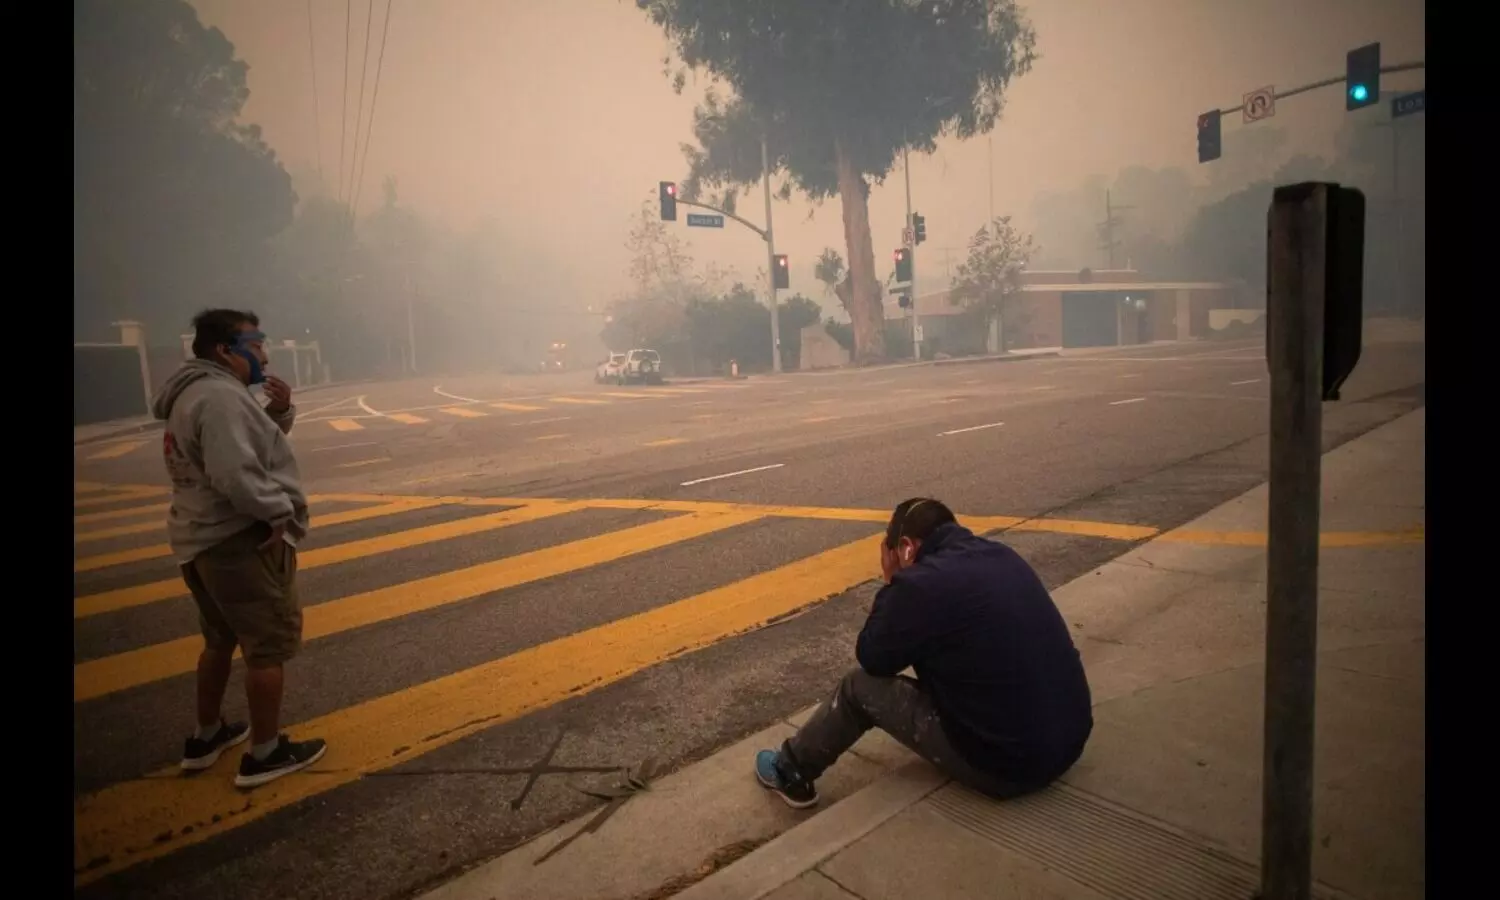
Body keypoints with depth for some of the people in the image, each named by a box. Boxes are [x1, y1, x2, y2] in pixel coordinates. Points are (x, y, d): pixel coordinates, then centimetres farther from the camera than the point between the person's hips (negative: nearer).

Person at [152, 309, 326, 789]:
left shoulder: (199, 393, 14)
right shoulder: (220, 396, -21)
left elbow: (254, 446, 19)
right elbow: (236, 474, -31)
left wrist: (279, 413, 0)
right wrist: (280, 512, -17)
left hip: (203, 539, 11)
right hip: (240, 542, -11)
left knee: (221, 640, 23)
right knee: (268, 647, 1)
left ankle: (206, 736, 36)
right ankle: (265, 753, 11)